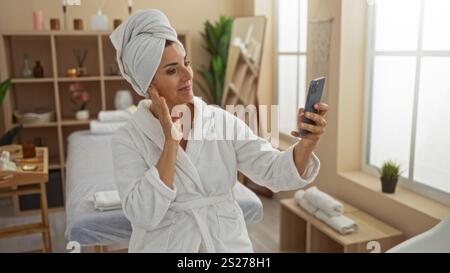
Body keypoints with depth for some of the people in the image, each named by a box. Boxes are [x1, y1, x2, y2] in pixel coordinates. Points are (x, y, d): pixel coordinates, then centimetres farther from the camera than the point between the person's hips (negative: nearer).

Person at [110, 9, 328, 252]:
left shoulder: (222, 120, -5)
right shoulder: (128, 139, -11)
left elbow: (275, 173, -13)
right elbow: (143, 215, -21)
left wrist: (307, 142, -31)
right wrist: (170, 141, -23)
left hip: (228, 244, 3)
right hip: (165, 246, -2)